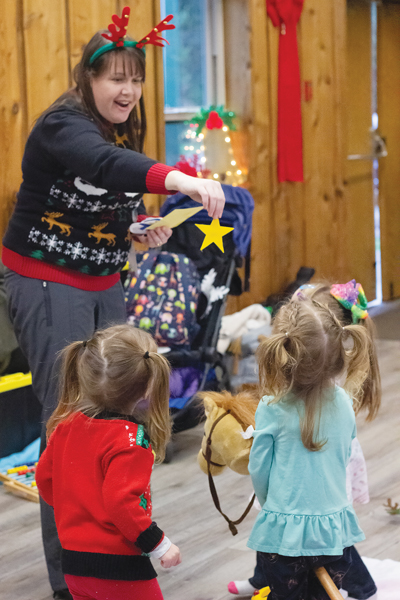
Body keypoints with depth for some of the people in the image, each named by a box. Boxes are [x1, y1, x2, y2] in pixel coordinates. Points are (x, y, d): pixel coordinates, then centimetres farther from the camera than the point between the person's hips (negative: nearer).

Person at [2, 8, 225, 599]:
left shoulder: (125, 132, 8)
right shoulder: (62, 125, -18)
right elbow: (102, 164, -41)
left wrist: (145, 230, -1)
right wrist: (177, 179, -57)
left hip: (103, 285, 8)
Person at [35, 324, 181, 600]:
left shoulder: (66, 424, 1)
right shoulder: (130, 438, -20)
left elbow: (44, 477, 11)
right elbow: (121, 501, -26)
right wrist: (159, 544, -16)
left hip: (73, 559, 7)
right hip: (118, 565, -7)